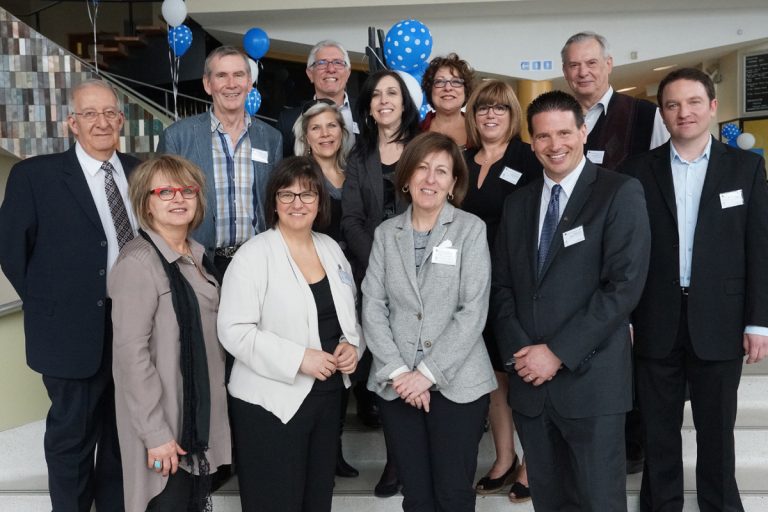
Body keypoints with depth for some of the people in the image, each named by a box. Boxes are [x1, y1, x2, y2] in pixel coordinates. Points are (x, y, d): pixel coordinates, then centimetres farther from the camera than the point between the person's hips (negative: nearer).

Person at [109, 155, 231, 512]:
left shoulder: (197, 255, 7)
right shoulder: (138, 262, -17)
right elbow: (131, 353, -20)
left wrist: (214, 407, 13)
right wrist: (155, 431, -20)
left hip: (201, 413, 7)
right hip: (164, 419, -7)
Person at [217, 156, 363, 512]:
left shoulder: (331, 248, 8)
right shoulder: (254, 255, -12)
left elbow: (348, 313, 18)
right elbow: (234, 331, -19)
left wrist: (352, 345, -3)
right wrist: (298, 358, -23)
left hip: (328, 393, 6)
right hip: (272, 402, -6)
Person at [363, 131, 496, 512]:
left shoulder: (471, 229, -3)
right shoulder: (386, 233, 6)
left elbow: (473, 311, -10)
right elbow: (373, 308, 1)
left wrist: (427, 373, -14)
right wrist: (397, 372, -10)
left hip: (456, 383, -2)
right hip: (396, 385, 3)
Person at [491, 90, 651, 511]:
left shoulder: (620, 193, -4)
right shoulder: (517, 203, 13)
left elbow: (625, 284, -13)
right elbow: (501, 285, 11)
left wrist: (558, 353, -15)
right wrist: (517, 351, -5)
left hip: (590, 379, -4)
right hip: (529, 380, 5)